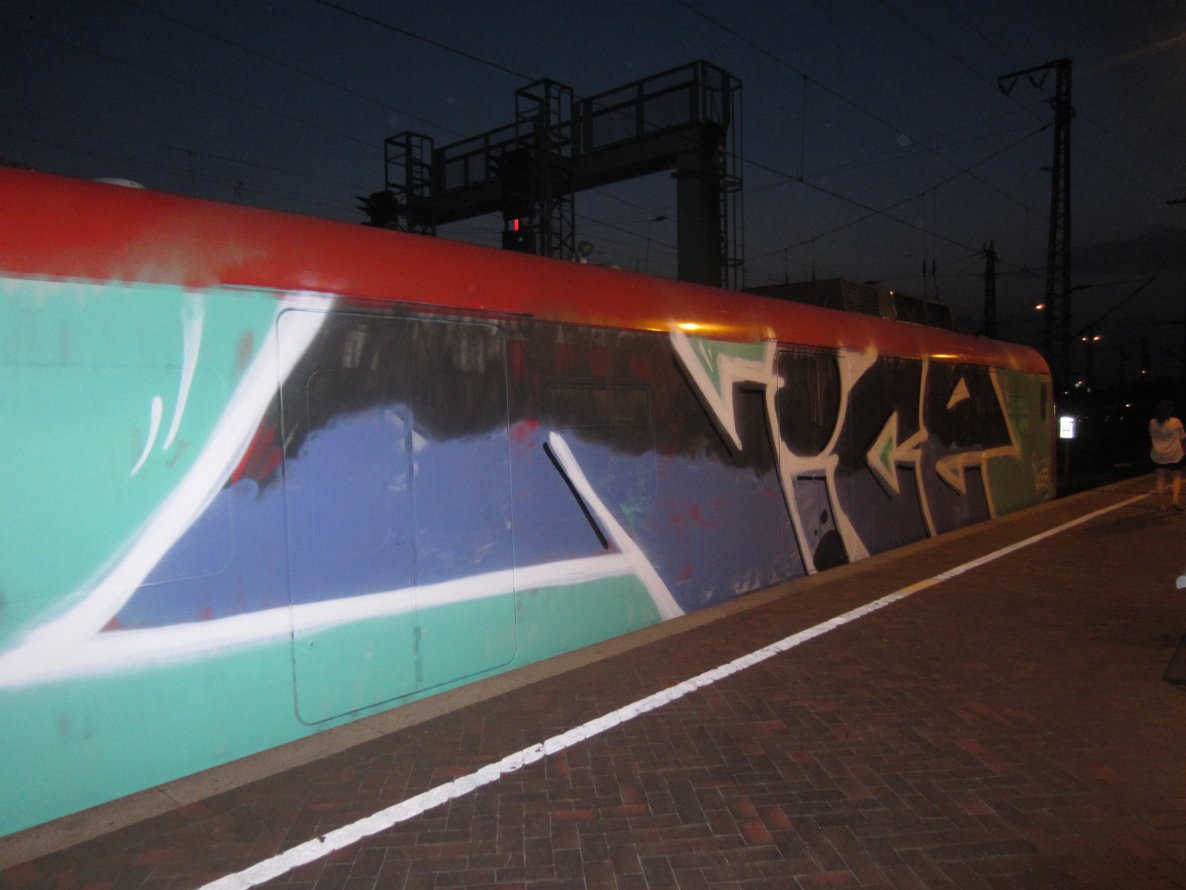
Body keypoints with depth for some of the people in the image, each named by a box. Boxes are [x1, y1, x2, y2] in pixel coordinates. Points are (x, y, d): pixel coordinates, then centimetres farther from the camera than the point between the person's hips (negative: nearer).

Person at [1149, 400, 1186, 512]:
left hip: (1158, 456, 2)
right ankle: (1174, 499, -6)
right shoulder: (1176, 422, -13)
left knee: (1161, 479, 10)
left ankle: (1161, 503, 12)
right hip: (1174, 455, -2)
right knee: (1176, 478, 11)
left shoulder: (1152, 423, -5)